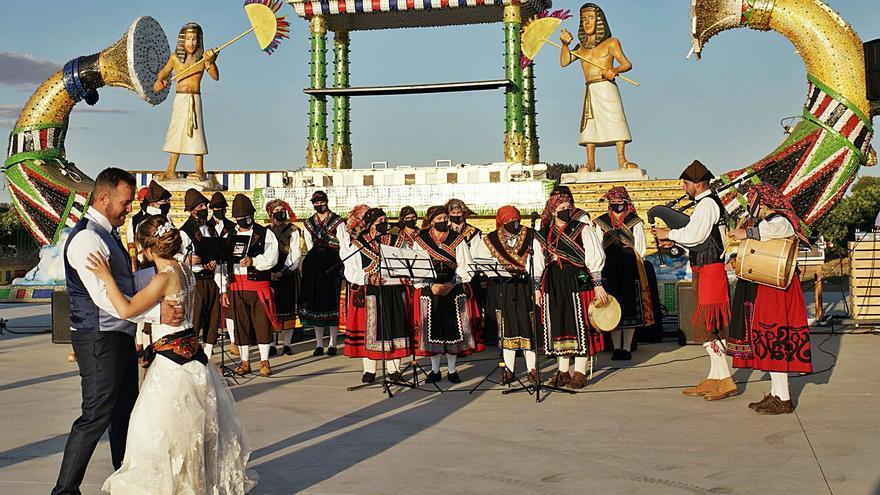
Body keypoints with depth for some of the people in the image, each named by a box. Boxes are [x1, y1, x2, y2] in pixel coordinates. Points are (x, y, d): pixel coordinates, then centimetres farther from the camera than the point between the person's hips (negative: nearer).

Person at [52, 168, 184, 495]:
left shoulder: (108, 234, 14)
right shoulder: (87, 238, -18)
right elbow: (104, 297, -26)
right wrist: (156, 313, -27)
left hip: (120, 336, 10)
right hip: (99, 338, -10)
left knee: (125, 409, 19)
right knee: (96, 416, -6)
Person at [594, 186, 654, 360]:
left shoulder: (635, 222, 0)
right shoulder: (602, 222, 8)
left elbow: (640, 248, 2)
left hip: (630, 268, -2)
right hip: (609, 270, 2)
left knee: (630, 307, 0)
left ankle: (627, 347, 7)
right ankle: (616, 347, 11)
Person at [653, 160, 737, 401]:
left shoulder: (707, 204, -14)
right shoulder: (709, 202, 18)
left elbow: (693, 235, -22)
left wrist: (669, 234, -8)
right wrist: (674, 242, 12)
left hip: (709, 272, -10)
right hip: (707, 270, 10)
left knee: (706, 326, -8)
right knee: (711, 326, 13)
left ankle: (725, 380, -4)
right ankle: (714, 379, 19)